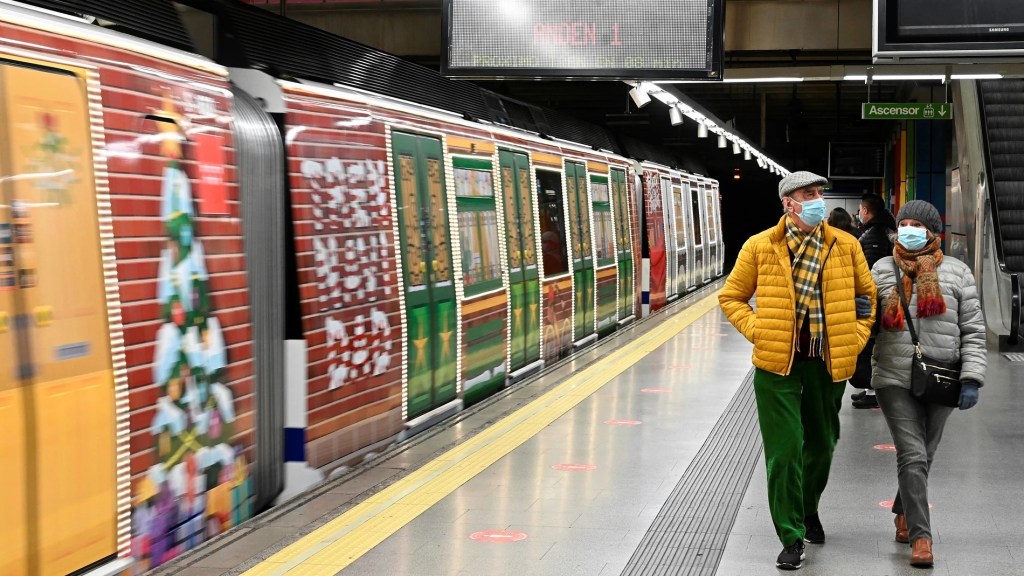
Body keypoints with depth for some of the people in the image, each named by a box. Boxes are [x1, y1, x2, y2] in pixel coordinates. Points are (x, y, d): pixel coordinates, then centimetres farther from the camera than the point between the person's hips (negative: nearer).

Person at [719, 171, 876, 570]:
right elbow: (731, 297, 6)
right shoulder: (760, 247, -3)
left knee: (821, 444, 17)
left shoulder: (846, 246, 3)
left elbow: (867, 295, 15)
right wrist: (758, 331, -7)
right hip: (777, 362, -3)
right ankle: (791, 539, 3)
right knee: (784, 451, -5)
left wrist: (855, 339, 5)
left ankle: (808, 511, 43)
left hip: (828, 362, 3)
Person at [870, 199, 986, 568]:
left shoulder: (956, 273, 3)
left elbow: (973, 332, 2)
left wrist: (971, 379, -7)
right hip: (895, 380, -1)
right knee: (913, 456, -10)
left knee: (923, 457, 14)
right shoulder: (882, 270, 5)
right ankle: (921, 536, -6)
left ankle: (903, 514, 36)